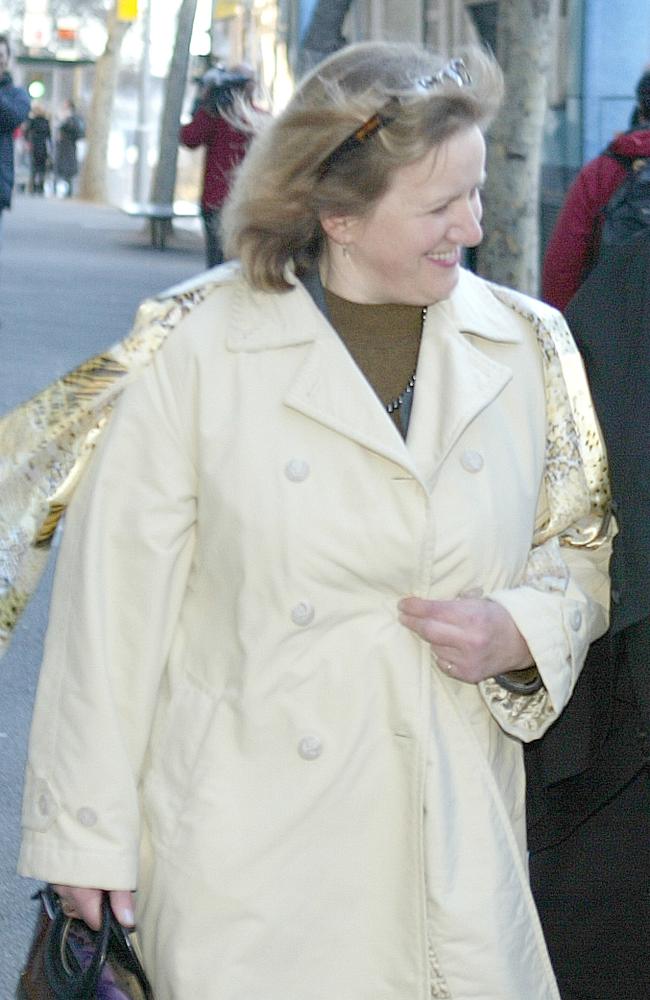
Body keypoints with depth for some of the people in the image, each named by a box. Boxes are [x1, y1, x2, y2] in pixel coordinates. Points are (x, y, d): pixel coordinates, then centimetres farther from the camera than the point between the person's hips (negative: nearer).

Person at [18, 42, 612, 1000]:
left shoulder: (530, 347, 4)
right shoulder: (193, 346, -6)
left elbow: (590, 546, 14)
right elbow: (117, 594, -4)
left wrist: (523, 631, -8)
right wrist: (88, 833, -3)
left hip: (457, 841, 3)